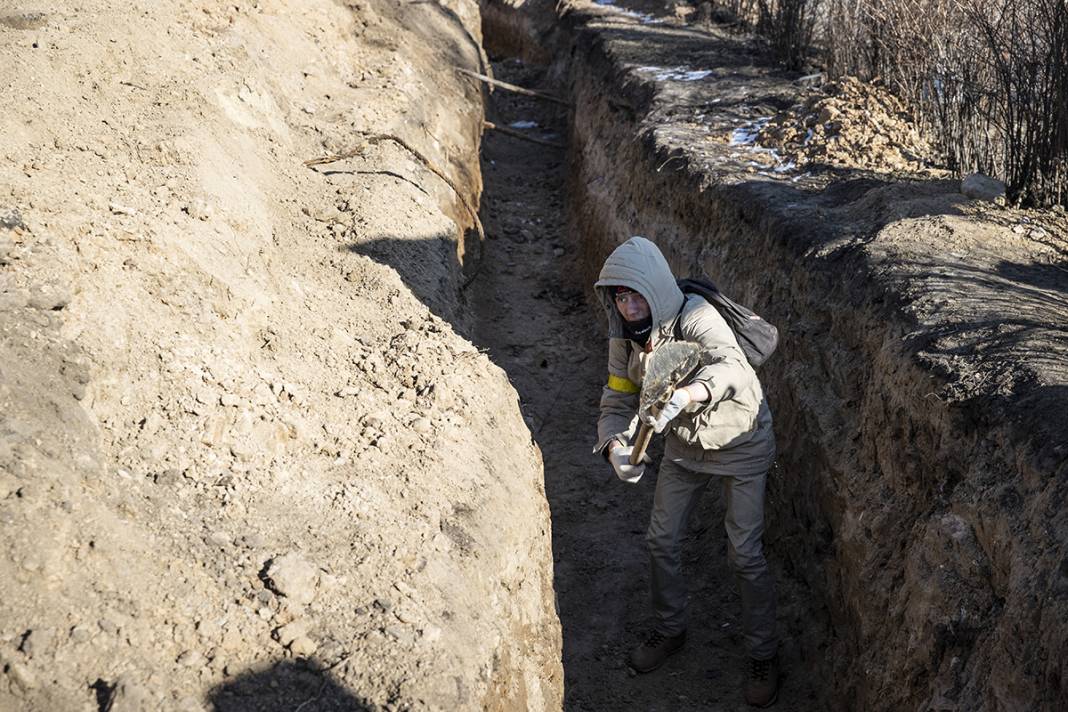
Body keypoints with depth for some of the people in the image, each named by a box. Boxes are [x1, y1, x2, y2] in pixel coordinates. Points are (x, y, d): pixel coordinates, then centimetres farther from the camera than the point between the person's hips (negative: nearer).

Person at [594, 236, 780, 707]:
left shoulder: (694, 316, -31)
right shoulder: (624, 337, -11)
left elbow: (729, 366, -49)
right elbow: (616, 401, -8)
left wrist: (682, 396, -69)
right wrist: (615, 447, -30)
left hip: (739, 443, -6)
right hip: (684, 445, 6)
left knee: (745, 554, -2)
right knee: (661, 540, 11)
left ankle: (763, 655, 18)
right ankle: (670, 630, 35)